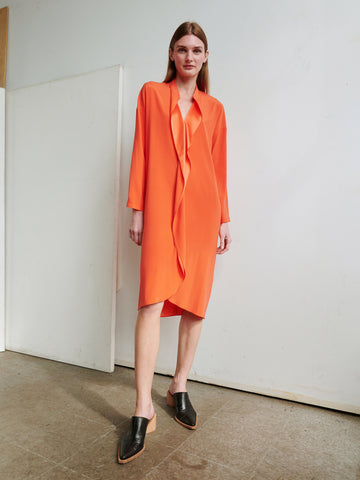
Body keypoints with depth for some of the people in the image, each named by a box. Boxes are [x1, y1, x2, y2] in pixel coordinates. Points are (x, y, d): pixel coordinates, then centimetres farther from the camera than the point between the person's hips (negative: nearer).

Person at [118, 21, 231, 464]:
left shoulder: (213, 108, 16)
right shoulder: (151, 94, 13)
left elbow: (219, 165, 14)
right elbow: (141, 152, 6)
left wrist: (224, 218, 9)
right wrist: (136, 209, 0)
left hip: (202, 211, 3)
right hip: (161, 209, -2)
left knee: (194, 304, 4)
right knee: (153, 302, -12)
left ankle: (179, 387, 23)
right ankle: (143, 411, -3)